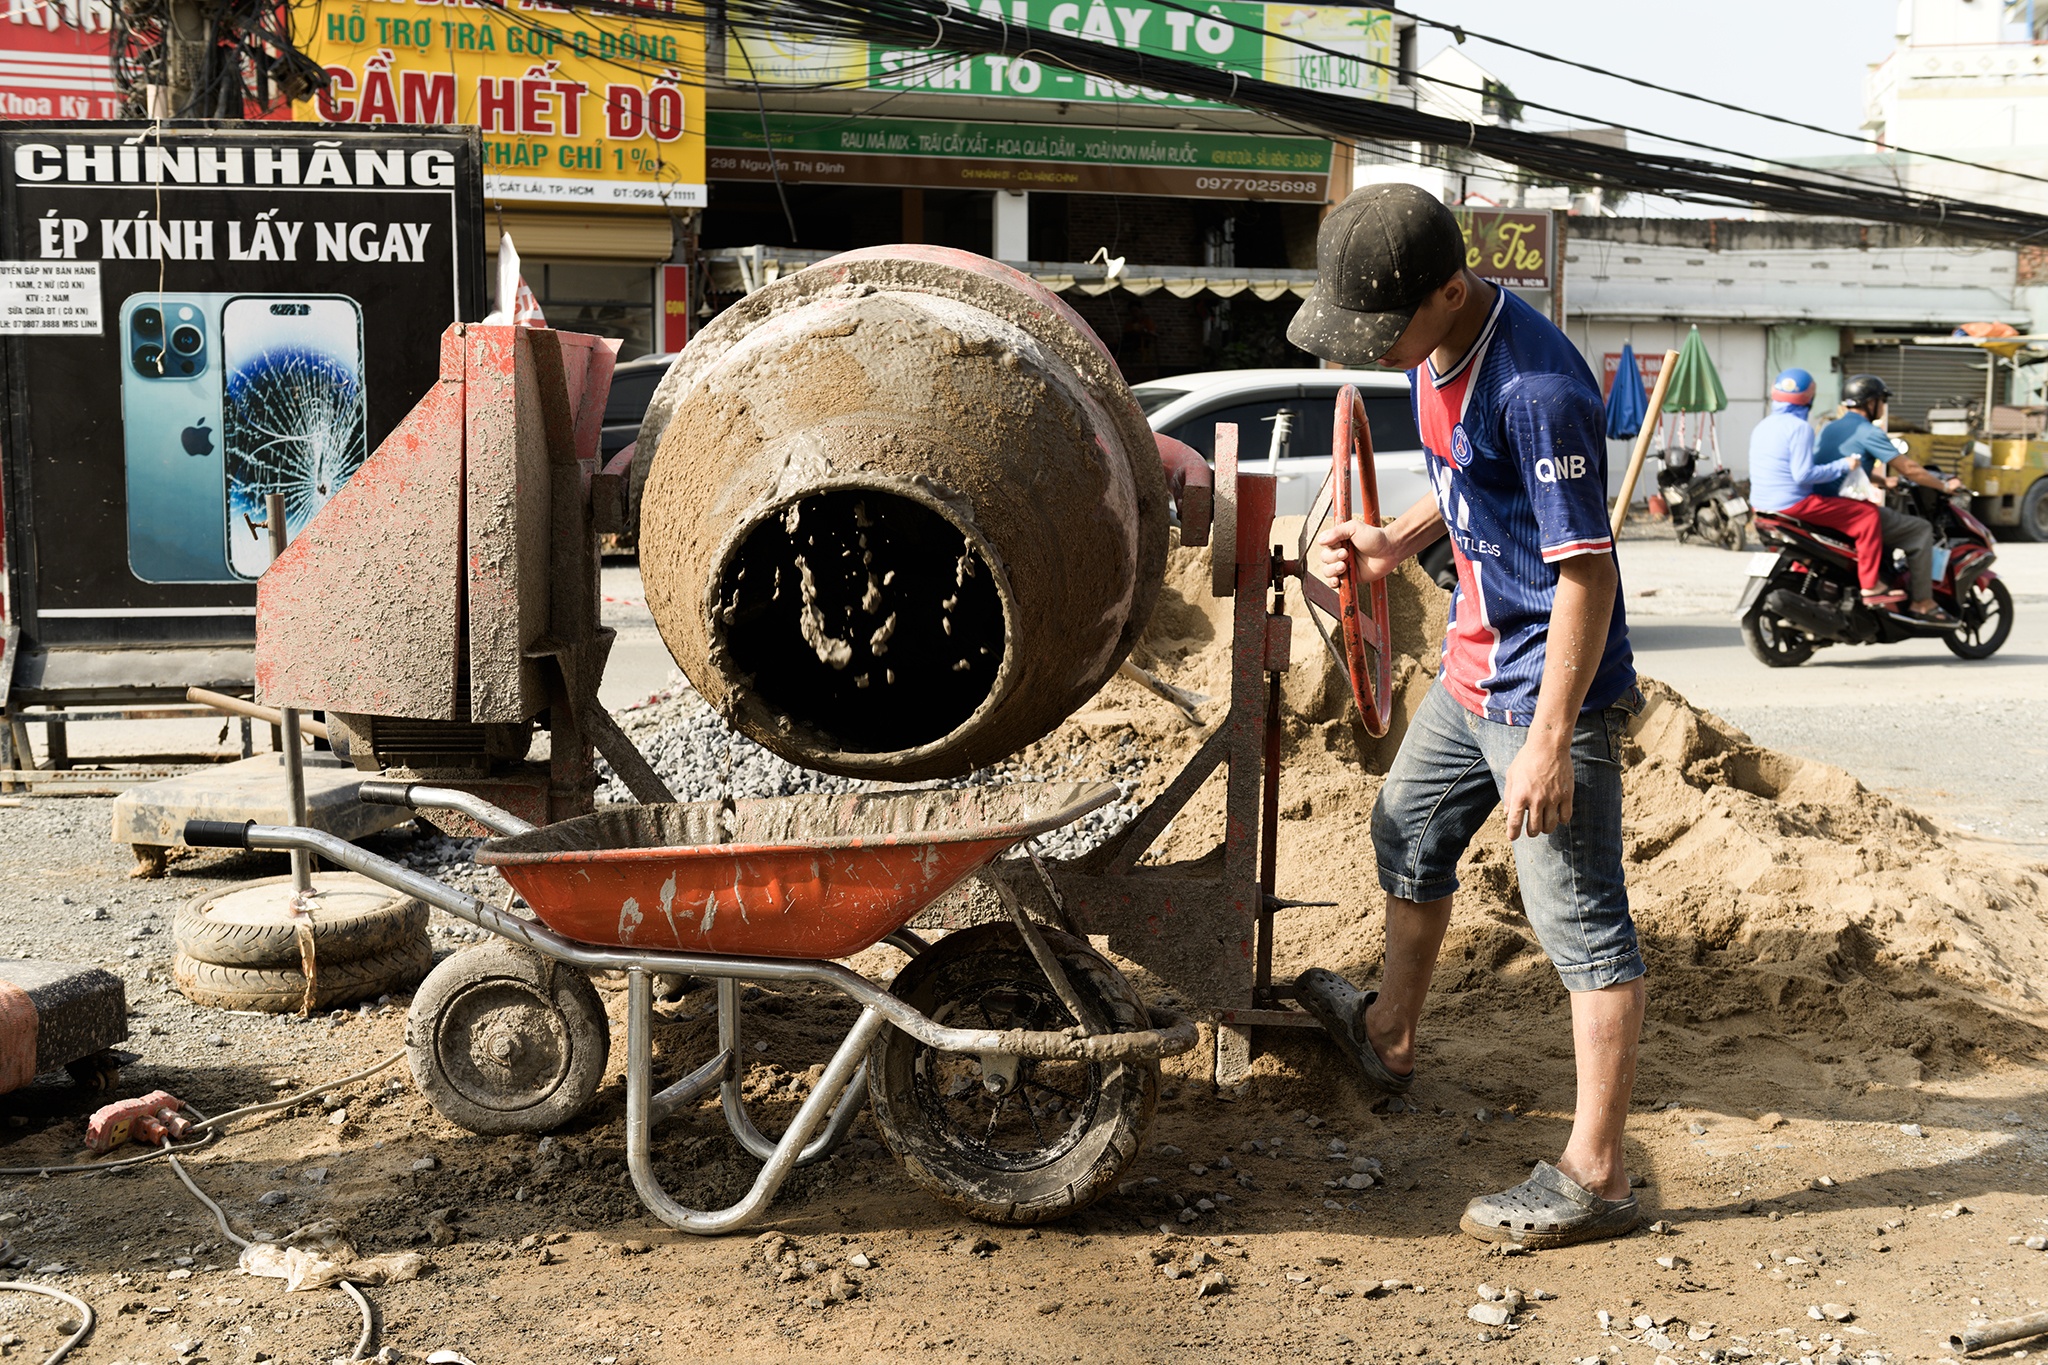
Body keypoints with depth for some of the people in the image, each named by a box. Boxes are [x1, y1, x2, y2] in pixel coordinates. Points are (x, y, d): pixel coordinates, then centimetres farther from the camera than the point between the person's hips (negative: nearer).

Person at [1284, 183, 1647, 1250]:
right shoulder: (1435, 353, 2)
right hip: (1474, 669, 10)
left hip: (1550, 689, -10)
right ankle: (1388, 1034, 49)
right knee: (1409, 831, 25)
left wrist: (1550, 742, -26)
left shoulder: (1537, 390, -28)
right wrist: (1393, 543, 3)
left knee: (1581, 922, -2)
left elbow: (1587, 574, -26)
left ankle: (1594, 1175, 8)